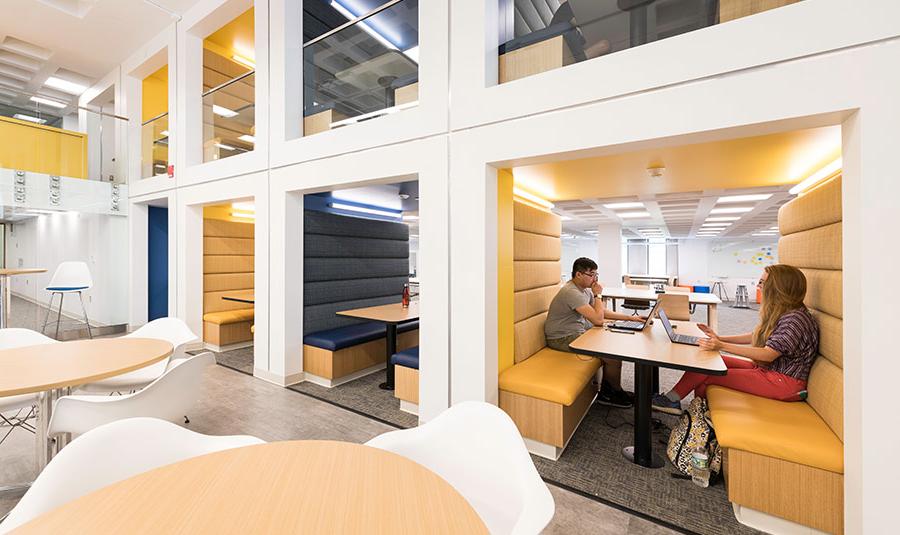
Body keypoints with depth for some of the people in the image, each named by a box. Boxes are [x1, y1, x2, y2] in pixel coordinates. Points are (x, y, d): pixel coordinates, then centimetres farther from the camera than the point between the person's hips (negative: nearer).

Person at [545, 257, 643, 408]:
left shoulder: (585, 289, 8)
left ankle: (606, 392, 16)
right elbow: (598, 319, -26)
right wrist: (597, 295, -13)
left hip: (578, 331, 10)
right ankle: (616, 392, 14)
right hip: (562, 338, -10)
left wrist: (630, 318, 10)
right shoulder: (572, 292, -25)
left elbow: (602, 312, 16)